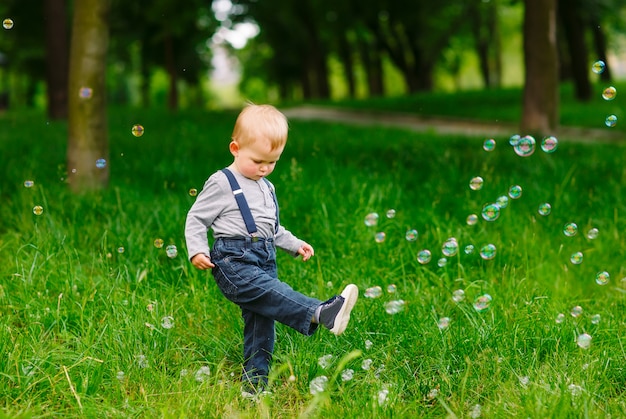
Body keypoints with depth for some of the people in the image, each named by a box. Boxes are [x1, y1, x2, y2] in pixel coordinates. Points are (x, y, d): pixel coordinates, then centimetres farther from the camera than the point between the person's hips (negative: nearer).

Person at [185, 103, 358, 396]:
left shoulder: (267, 188, 22)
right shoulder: (221, 184, -3)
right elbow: (196, 219, -3)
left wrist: (295, 245, 24)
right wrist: (197, 251, -16)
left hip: (264, 262, 8)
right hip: (233, 262, -8)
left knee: (261, 323, 6)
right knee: (272, 293, -30)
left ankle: (254, 383, 13)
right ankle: (322, 314, -50)